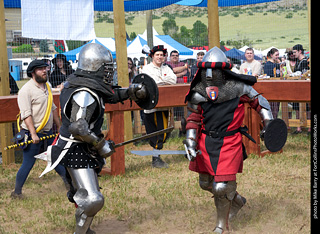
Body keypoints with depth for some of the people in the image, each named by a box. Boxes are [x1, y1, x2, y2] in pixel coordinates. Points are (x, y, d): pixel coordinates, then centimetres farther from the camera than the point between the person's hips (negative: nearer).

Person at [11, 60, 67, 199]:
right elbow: (26, 115, -20)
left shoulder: (47, 87, 12)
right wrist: (33, 134, -25)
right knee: (28, 164, -2)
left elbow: (53, 108, 21)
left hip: (48, 133, 7)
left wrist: (60, 126, 21)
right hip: (32, 134, -7)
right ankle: (17, 192, 10)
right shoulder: (26, 90, -14)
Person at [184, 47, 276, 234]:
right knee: (206, 183, 18)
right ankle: (237, 200, 46)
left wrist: (269, 125, -3)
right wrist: (190, 141, -2)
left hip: (229, 143, -5)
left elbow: (259, 102, 3)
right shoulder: (198, 93, -3)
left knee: (221, 187, -11)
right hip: (206, 141, 5)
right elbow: (193, 119, 7)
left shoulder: (237, 88, -10)